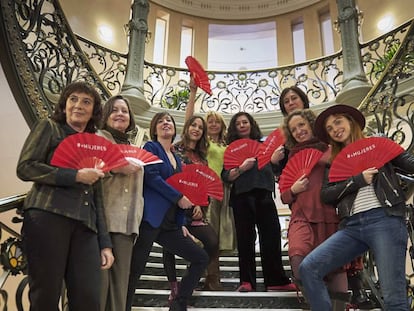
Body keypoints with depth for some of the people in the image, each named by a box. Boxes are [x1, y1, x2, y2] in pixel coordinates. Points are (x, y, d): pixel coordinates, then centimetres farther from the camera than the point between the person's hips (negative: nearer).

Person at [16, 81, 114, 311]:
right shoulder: (48, 128, 12)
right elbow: (25, 167, -3)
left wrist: (105, 243, 14)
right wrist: (76, 176, -8)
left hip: (85, 226, 4)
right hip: (47, 217, -4)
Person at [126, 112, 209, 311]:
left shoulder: (176, 159, 22)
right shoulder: (150, 147, 3)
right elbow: (151, 176, -14)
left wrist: (181, 223, 13)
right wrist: (179, 197, -11)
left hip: (170, 223, 8)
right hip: (151, 218, -7)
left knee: (201, 258, 5)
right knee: (135, 269, -7)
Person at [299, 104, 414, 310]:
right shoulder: (335, 161, 21)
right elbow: (326, 195, 8)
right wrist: (358, 180, -3)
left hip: (384, 220, -3)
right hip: (351, 227, 4)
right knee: (308, 267, -11)